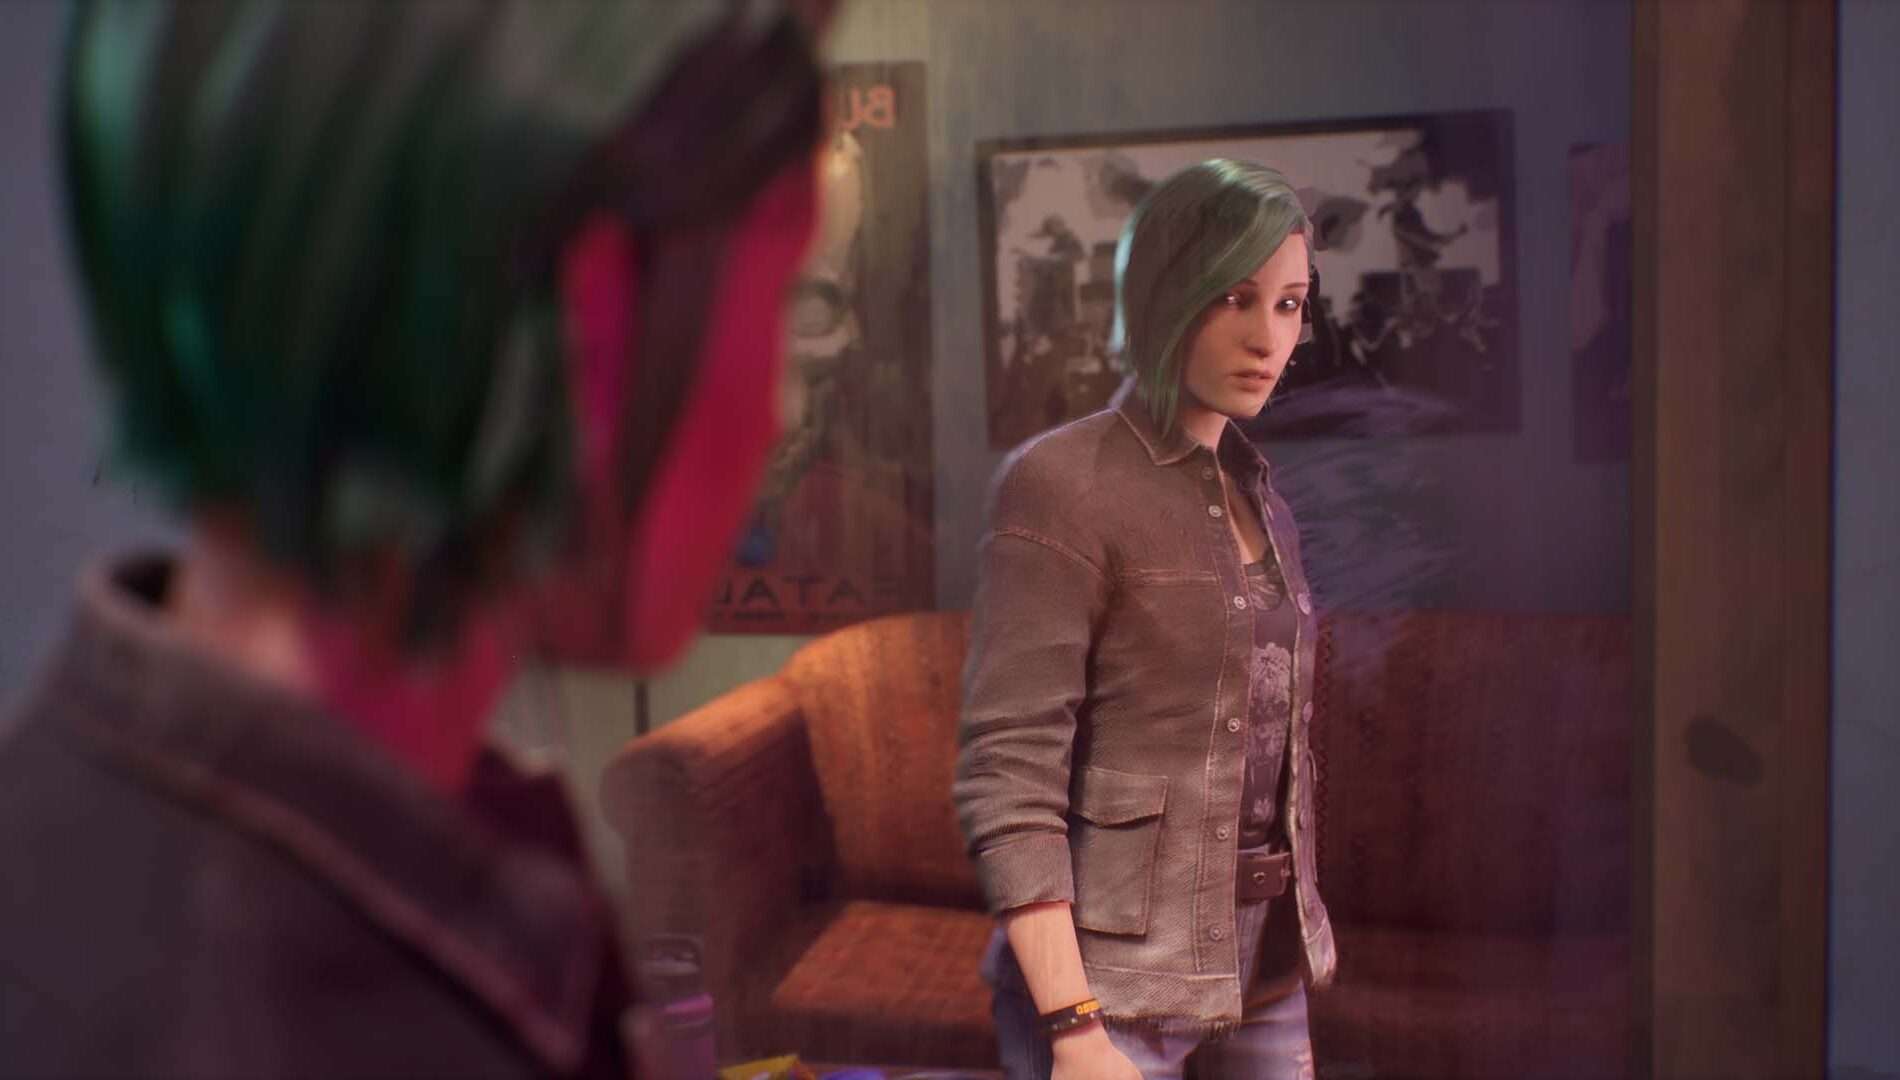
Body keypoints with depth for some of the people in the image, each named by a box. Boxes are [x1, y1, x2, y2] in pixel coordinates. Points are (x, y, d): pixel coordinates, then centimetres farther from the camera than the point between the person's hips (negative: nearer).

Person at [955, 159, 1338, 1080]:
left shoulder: (1258, 498, 10)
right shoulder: (1059, 483, -11)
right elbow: (1006, 779, -17)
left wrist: (1294, 1003, 15)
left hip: (1264, 963, 6)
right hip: (1115, 972, -6)